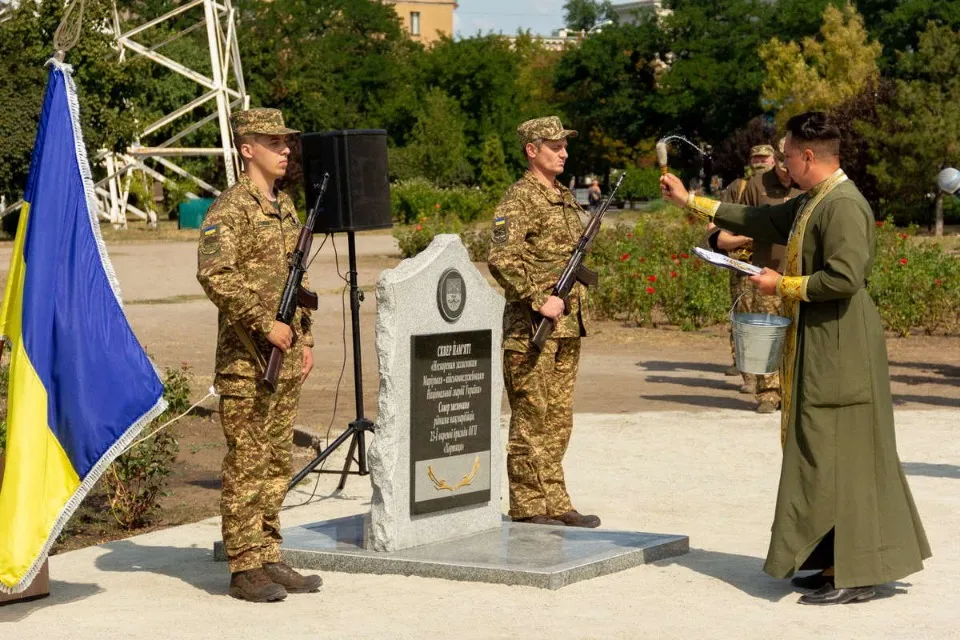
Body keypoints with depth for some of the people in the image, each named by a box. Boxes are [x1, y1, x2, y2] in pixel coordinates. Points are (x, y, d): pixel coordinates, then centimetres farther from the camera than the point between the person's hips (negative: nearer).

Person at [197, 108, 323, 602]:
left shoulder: (285, 207, 16)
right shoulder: (230, 208, -11)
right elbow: (214, 275, -23)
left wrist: (305, 338, 16)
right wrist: (265, 324, -21)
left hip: (285, 357, 8)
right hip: (245, 359, -8)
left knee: (276, 462, 11)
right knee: (246, 465, -4)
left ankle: (268, 559, 18)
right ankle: (244, 569, 1)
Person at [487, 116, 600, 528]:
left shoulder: (565, 198, 16)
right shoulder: (519, 199, -11)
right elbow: (502, 260, -22)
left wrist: (577, 311, 15)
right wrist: (539, 300, -23)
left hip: (568, 325, 9)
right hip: (531, 327, -9)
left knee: (558, 419, 11)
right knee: (531, 419, -3)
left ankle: (555, 504, 17)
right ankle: (528, 507, 2)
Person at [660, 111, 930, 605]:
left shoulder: (844, 205, -17)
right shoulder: (811, 202, 14)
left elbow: (844, 277, -26)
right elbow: (761, 221, 26)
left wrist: (782, 285, -13)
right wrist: (689, 201, 27)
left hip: (840, 347, -10)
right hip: (820, 344, 10)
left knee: (839, 455, -6)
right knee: (824, 454, 13)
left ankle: (855, 575, -1)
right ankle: (841, 564, 19)